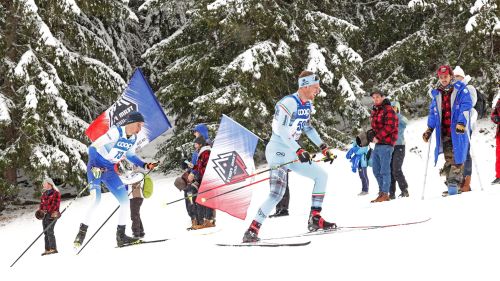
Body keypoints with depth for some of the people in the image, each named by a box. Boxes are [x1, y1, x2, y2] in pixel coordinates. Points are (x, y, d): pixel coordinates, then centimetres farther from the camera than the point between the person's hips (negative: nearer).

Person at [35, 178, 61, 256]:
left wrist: (54, 211, -19)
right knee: (46, 232, 7)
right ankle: (47, 249, 11)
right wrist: (40, 210, 7)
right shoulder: (44, 194, 20)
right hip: (44, 214, 8)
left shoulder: (56, 193, -3)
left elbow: (56, 203, -10)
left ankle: (53, 248, -11)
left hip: (51, 214, -8)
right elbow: (42, 203, 22)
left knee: (49, 231, -13)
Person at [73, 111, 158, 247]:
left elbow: (130, 155, 20)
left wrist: (145, 165, 5)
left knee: (125, 201, -2)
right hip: (96, 168, -7)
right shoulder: (115, 132, -22)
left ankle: (121, 236, 4)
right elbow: (93, 148, -21)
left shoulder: (133, 139, 1)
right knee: (95, 200, -22)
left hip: (110, 171, 7)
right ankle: (82, 232, -12)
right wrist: (94, 167, -31)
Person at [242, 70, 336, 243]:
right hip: (278, 151, -10)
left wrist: (323, 147, 15)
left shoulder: (307, 104, 10)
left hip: (292, 153, 10)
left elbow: (308, 127, 21)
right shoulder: (288, 103, -18)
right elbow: (282, 131, -25)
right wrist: (299, 151, -31)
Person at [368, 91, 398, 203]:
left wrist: (378, 137, -18)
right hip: (378, 144, 10)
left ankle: (385, 194, -7)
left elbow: (389, 127, -18)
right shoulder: (375, 111, 19)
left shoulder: (388, 110, -9)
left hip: (386, 144, -10)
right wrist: (371, 134, 5)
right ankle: (381, 192, 22)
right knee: (376, 170, 13)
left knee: (384, 170, -9)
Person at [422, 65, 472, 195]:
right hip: (444, 132, 4)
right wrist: (429, 129, 14)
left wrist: (461, 123, -20)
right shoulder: (437, 94, 16)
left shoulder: (460, 90, 0)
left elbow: (466, 106, -8)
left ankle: (454, 181, -8)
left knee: (457, 157, -8)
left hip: (458, 131, -4)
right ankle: (451, 185, 4)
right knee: (448, 159, 2)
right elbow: (433, 112, 21)